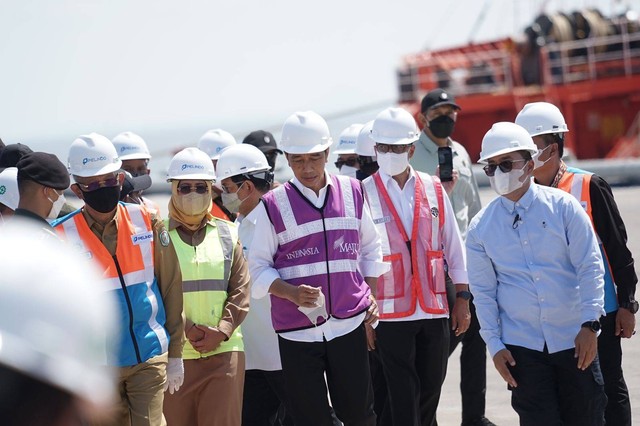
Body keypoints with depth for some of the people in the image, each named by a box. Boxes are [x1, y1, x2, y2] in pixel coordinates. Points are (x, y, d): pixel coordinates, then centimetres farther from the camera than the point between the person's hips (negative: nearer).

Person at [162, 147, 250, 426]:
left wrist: (221, 331, -8)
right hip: (173, 352, -1)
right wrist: (187, 329, -12)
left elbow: (240, 290, 6)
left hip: (224, 350, 1)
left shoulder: (227, 234, 11)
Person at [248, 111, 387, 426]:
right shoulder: (272, 205, -2)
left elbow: (370, 249, 17)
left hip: (349, 322, 2)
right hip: (297, 329, -2)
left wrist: (372, 294, 5)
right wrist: (292, 293, -17)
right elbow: (259, 268, -1)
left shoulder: (352, 192, 6)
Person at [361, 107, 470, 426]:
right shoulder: (365, 193, -3)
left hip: (434, 309, 4)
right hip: (391, 311, -3)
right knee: (403, 396, -2)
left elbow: (453, 246, 11)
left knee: (431, 388, 11)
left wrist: (462, 298, 9)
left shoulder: (433, 189, 7)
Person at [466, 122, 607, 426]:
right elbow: (484, 291, 6)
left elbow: (590, 267, -5)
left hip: (574, 340, -1)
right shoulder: (481, 227, 2)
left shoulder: (562, 206, -3)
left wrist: (589, 325, -14)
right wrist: (494, 345, -1)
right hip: (521, 346, 1)